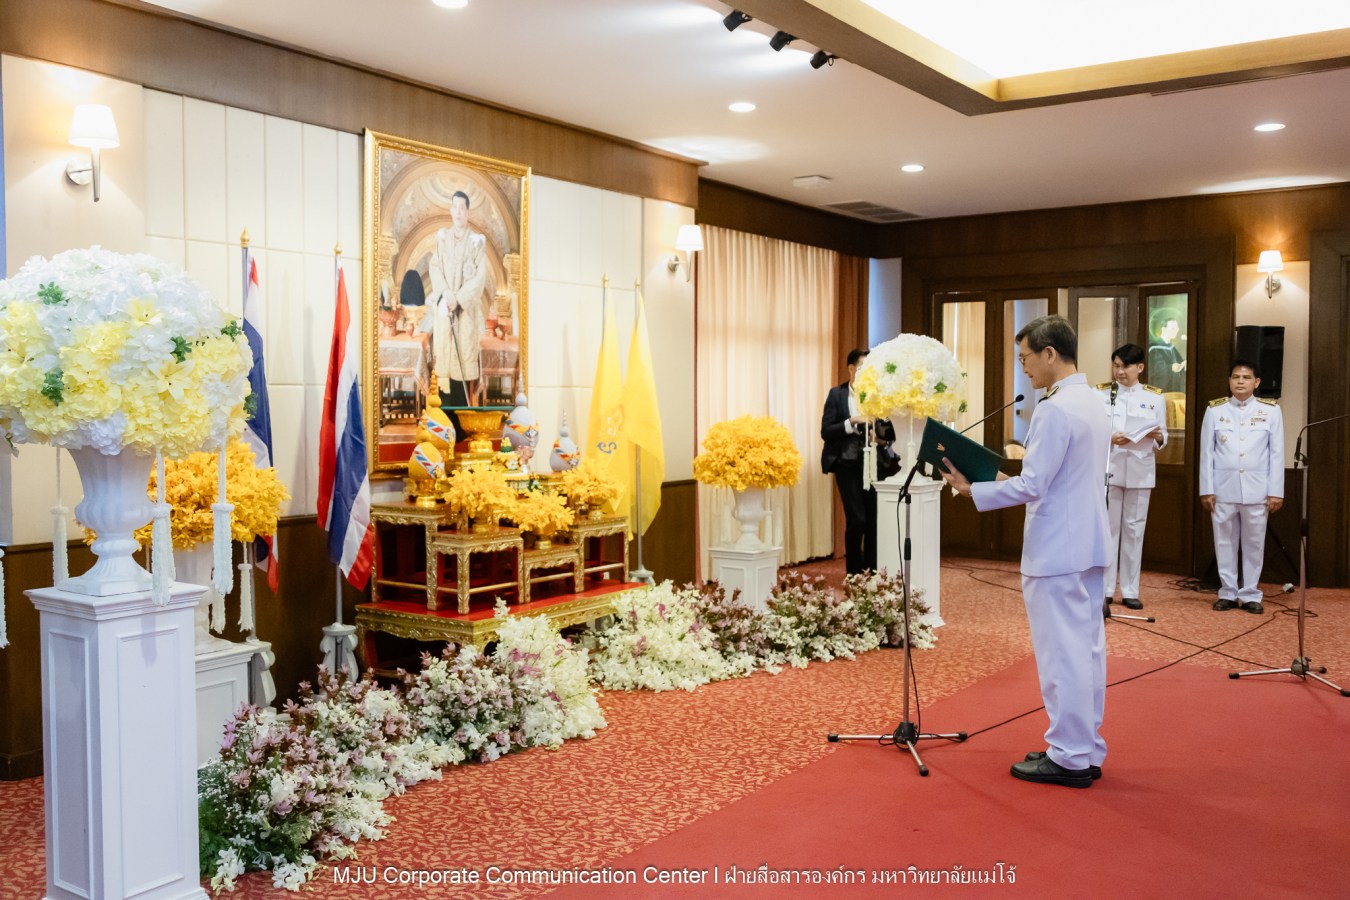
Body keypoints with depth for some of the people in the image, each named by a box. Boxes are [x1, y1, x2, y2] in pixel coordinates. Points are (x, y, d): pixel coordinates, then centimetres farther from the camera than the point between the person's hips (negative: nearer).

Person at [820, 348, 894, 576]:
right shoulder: (837, 394, 0)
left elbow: (889, 434, 7)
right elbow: (826, 432, -7)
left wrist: (881, 429, -14)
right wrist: (852, 422, -19)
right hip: (848, 465, -3)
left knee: (874, 519, 0)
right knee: (857, 519, -9)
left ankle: (871, 572, 15)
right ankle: (854, 574, 7)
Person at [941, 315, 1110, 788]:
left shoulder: (1054, 411, -18)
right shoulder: (1094, 404, 12)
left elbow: (1032, 485, -20)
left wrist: (973, 489, -11)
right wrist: (1009, 482, 17)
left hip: (1057, 552, -10)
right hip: (1089, 544, 10)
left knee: (1062, 654, -1)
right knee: (1088, 647, 14)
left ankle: (1069, 758, 8)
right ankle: (1088, 751, 24)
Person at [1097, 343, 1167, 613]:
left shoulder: (1155, 397, 6)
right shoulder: (1100, 394, 1)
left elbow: (1162, 439, 8)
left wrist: (1158, 437, -14)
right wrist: (1109, 439, -20)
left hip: (1140, 472, 2)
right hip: (1108, 469, -2)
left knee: (1134, 530, 7)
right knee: (1108, 529, -1)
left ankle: (1130, 591, 14)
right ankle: (1105, 590, 4)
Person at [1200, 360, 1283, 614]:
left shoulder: (1271, 410, 2)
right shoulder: (1215, 410, 3)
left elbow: (1277, 454, 2)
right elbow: (1207, 452, 3)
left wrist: (1276, 491, -2)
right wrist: (1206, 489, -1)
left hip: (1257, 490, 0)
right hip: (1223, 489, 0)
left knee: (1254, 544, 6)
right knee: (1225, 543, 6)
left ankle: (1250, 594, 16)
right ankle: (1228, 593, 16)